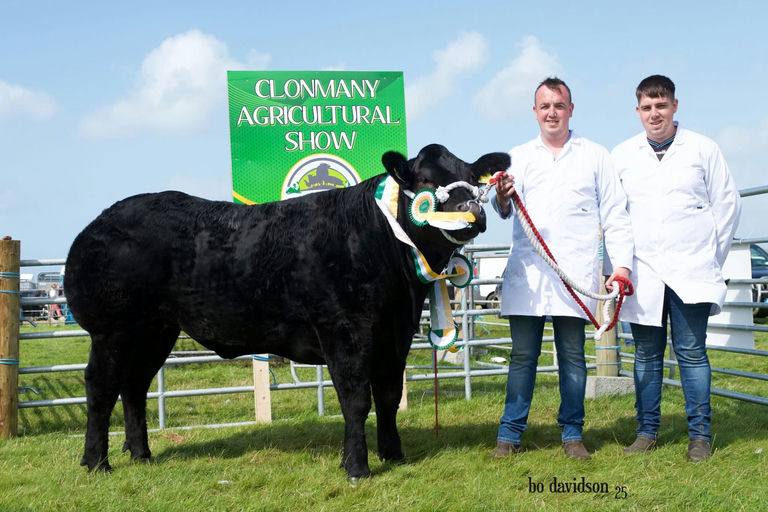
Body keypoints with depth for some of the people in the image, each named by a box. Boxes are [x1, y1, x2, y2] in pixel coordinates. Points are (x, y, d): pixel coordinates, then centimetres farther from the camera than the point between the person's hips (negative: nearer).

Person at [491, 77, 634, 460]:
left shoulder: (595, 156, 12)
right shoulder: (518, 157, 15)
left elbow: (615, 216, 10)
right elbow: (504, 210, 2)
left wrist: (622, 264, -1)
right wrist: (502, 199, -22)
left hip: (575, 272, -1)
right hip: (525, 271, 1)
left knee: (572, 355, 2)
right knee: (522, 355, 2)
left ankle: (572, 434, 11)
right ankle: (509, 435, 7)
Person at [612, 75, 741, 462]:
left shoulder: (703, 150, 4)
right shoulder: (621, 156, 9)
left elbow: (727, 203, 9)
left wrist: (712, 256, 8)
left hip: (690, 272, -2)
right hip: (642, 274, 2)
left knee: (692, 352, -1)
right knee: (646, 354, 6)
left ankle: (700, 435, 5)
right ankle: (646, 431, 13)